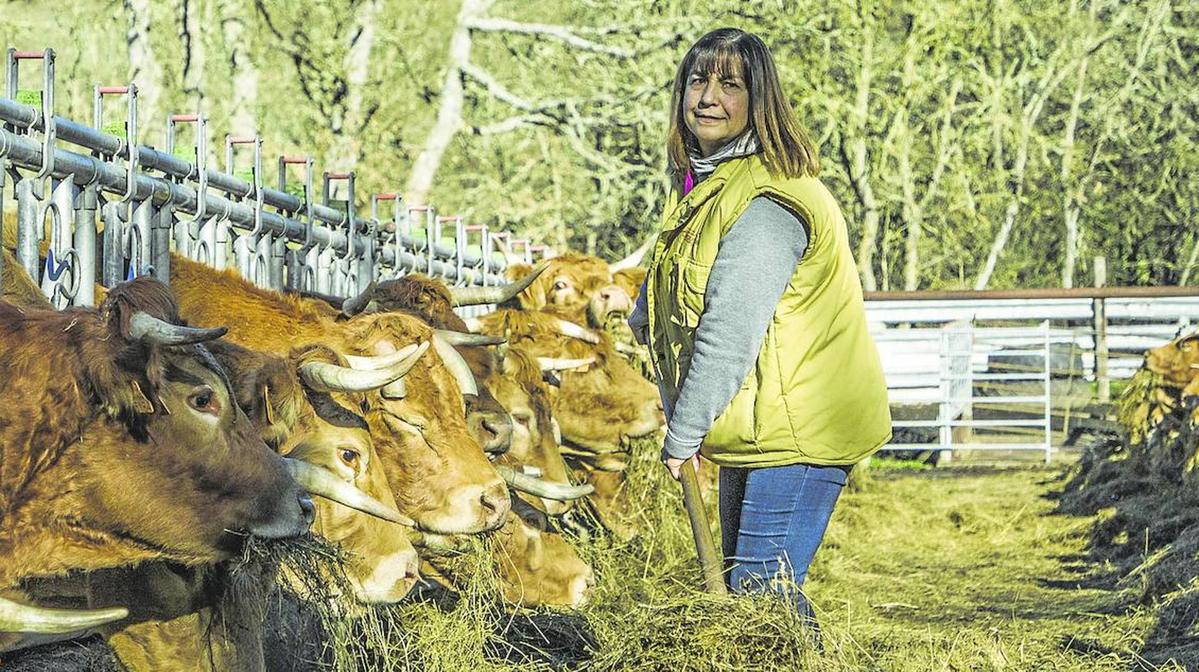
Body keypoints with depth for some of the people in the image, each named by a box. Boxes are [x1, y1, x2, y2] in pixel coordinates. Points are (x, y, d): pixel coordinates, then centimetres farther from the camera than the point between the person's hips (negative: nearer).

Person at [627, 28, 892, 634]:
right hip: (752, 428, 10)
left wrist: (682, 435, -15)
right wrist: (644, 309, 10)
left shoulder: (766, 201, -22)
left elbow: (730, 334, -23)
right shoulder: (703, 181, 10)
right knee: (743, 580, 16)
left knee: (764, 590, -12)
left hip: (797, 432, -10)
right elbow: (670, 272, 29)